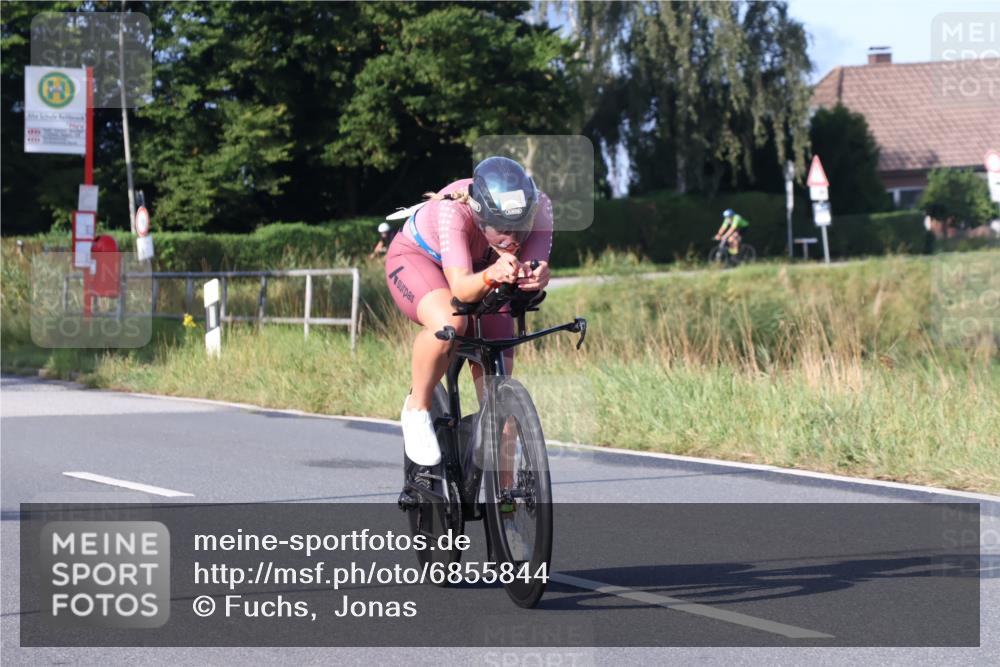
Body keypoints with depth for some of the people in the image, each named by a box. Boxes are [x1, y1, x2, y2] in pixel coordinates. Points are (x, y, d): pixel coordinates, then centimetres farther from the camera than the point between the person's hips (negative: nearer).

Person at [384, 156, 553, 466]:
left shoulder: (537, 206, -31)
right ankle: (417, 409, -12)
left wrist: (537, 276, -61)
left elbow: (533, 271, -38)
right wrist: (492, 275, -69)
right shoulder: (453, 210, -42)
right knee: (448, 324, -38)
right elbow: (461, 287, -48)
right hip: (417, 257, -4)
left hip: (482, 271, 4)